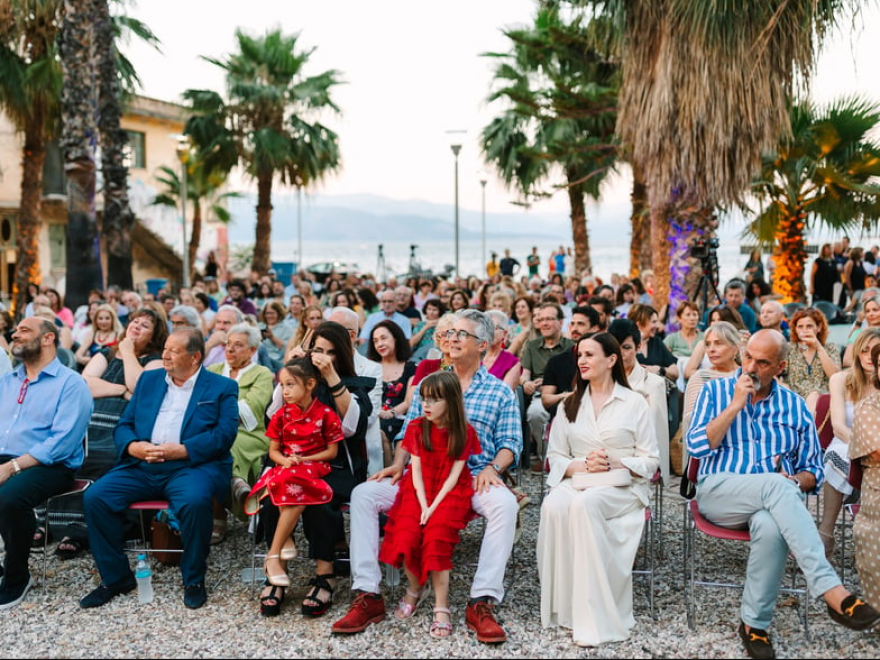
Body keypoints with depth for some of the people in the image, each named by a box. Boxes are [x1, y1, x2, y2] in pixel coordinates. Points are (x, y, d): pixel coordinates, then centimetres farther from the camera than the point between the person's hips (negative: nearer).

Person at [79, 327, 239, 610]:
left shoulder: (222, 387, 5)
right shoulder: (148, 380, 19)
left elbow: (224, 434, -8)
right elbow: (123, 425, 16)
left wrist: (181, 450, -18)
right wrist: (133, 446, -7)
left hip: (191, 466, -5)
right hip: (141, 468, 5)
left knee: (194, 501, -35)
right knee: (95, 496, -16)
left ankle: (194, 581, -12)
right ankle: (115, 577, 1)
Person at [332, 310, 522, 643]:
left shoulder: (501, 393, 10)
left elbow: (510, 443, 3)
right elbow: (408, 433, 15)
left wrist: (492, 468, -17)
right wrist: (398, 464, -4)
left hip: (474, 478, -3)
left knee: (504, 504, -35)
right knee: (363, 494, -17)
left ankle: (482, 602, -29)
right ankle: (367, 594, -17)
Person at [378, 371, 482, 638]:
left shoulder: (464, 432, -2)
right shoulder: (416, 427, 5)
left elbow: (454, 475, -6)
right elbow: (416, 470, 0)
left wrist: (433, 507, -16)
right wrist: (423, 505, -12)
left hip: (450, 493, -2)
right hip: (418, 492, 2)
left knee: (436, 537, -26)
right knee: (406, 536, -21)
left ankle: (441, 607, -16)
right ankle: (414, 588, 7)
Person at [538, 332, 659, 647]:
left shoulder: (635, 402, 6)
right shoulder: (570, 404, 16)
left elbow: (651, 461, 3)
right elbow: (555, 457, 11)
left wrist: (615, 462, -15)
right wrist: (582, 465, -10)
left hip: (622, 487, -3)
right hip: (576, 482, 3)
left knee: (584, 504, -37)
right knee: (554, 506, -34)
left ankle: (592, 617, -31)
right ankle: (563, 606, -26)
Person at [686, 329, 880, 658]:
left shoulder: (795, 406, 12)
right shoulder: (715, 391, 8)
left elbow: (812, 470, 14)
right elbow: (696, 446, -5)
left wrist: (796, 481, -10)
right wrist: (736, 405, -10)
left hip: (774, 499, 2)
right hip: (718, 492, -2)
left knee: (770, 528, -38)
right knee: (775, 486, -36)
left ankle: (755, 624, -23)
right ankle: (834, 594, -42)